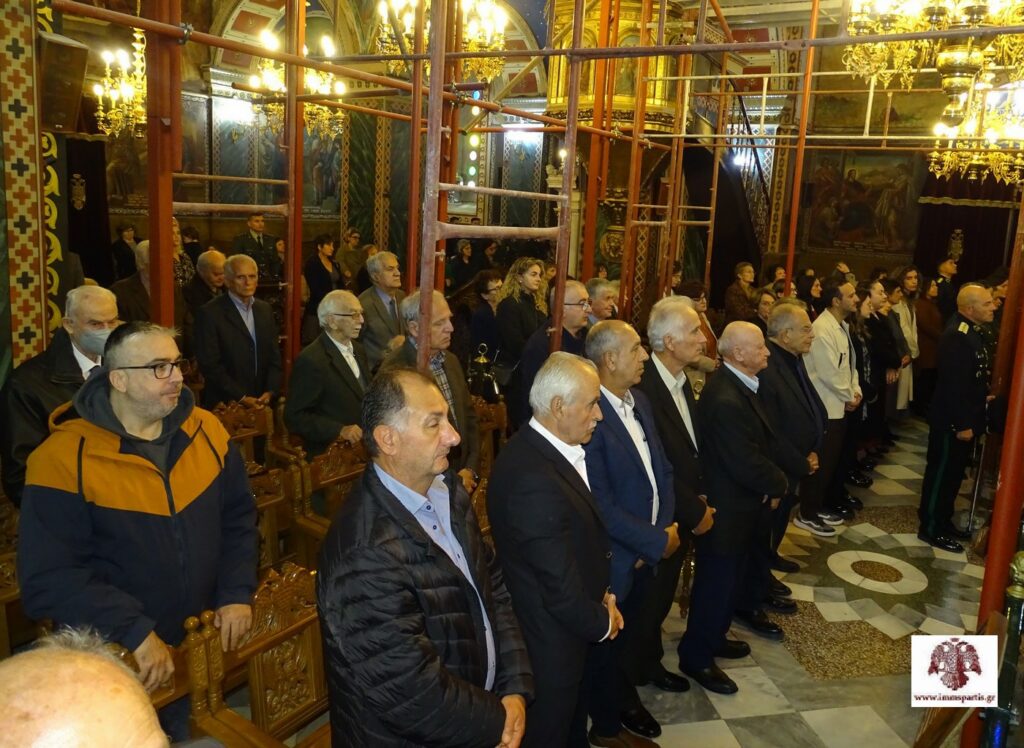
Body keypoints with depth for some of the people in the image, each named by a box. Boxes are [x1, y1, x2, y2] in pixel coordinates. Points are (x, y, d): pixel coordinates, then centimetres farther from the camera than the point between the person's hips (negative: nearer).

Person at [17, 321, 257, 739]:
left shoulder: (206, 431, -5)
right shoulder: (64, 459, -19)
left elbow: (238, 517, 4)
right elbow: (49, 578, -19)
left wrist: (237, 593, -8)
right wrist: (135, 631, -24)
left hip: (202, 644, 4)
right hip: (113, 660, -4)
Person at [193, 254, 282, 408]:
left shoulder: (265, 309, 8)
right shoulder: (209, 314, -9)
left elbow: (274, 356, 10)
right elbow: (210, 365, -13)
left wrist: (270, 391, -4)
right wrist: (241, 397, -15)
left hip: (263, 402, 5)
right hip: (225, 404, -4)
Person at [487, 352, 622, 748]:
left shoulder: (541, 448, -5)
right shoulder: (535, 479, -35)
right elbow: (561, 590, -28)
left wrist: (601, 596, 2)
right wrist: (602, 621, -10)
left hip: (565, 626, 9)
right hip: (550, 641, -9)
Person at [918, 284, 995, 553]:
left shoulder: (973, 333, 10)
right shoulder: (956, 336, -23)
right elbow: (953, 385, -26)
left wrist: (982, 398, 9)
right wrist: (962, 424, -24)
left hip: (965, 419, 10)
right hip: (951, 422, -10)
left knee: (954, 473, 19)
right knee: (941, 473, 1)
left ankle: (944, 520, 32)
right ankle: (930, 528, 12)